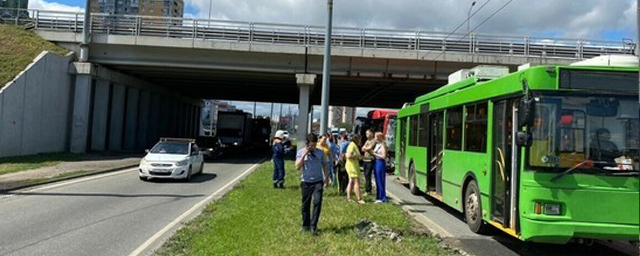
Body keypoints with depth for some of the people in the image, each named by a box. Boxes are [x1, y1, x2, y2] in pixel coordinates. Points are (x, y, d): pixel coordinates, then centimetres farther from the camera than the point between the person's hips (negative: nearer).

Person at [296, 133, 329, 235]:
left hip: (318, 181, 0)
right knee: (306, 204, 8)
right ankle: (306, 225, 24)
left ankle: (313, 225, -7)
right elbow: (298, 167, -10)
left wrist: (326, 176, 13)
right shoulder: (301, 152, 0)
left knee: (317, 202, -14)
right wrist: (304, 154, -15)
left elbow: (324, 164, 16)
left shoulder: (320, 152, 4)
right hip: (306, 182, 0)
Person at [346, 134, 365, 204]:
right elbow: (349, 156, -25)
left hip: (354, 166, 11)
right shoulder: (352, 145, -16)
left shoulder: (354, 145, 17)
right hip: (352, 166, -11)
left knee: (351, 182, 10)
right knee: (356, 182, -11)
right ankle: (359, 199, -10)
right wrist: (357, 156, -14)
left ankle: (348, 198, 13)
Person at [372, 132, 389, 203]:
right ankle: (378, 196, 20)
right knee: (377, 180, 12)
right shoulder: (377, 145, 14)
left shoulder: (383, 145, -11)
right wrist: (371, 152, 0)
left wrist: (374, 154, -13)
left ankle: (382, 197, 1)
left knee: (381, 181, -5)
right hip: (376, 163, 9)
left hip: (381, 163, -9)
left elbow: (384, 156, -17)